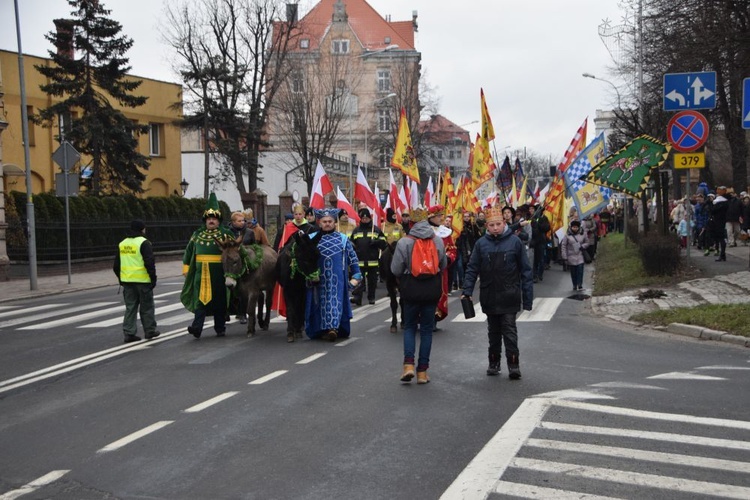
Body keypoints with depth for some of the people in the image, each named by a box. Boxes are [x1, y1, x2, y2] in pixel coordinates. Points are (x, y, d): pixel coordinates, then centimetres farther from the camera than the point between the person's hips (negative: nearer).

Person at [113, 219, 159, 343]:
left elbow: (116, 265, 15)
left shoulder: (122, 244, 11)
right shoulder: (144, 243, -10)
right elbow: (149, 263, -17)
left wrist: (121, 279, 23)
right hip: (143, 280, -6)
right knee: (146, 307, 7)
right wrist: (153, 278, -10)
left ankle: (129, 333, 6)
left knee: (130, 307, 9)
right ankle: (150, 331, 15)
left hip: (127, 281, 6)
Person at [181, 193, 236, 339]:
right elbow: (188, 252, 16)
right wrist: (186, 269, 12)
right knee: (201, 298, -6)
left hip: (219, 274, -1)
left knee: (220, 300, 7)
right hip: (201, 274, 1)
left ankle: (220, 328, 18)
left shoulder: (226, 234, 1)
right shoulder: (197, 234, 10)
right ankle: (197, 327, -11)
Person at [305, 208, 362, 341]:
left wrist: (356, 276, 1)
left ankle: (333, 328, -13)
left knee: (336, 301, -8)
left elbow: (353, 258, 6)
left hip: (337, 279, -1)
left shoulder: (343, 239, 6)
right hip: (319, 279, 1)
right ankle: (323, 329, 11)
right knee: (322, 301, 3)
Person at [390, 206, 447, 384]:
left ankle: (408, 364, -3)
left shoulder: (404, 242, -10)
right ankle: (422, 371, 11)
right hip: (432, 290, 2)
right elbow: (443, 265, 11)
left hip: (411, 289, -2)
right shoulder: (438, 240, 0)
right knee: (427, 329, 10)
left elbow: (395, 269, -7)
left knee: (410, 326, 13)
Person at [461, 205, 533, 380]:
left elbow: (525, 270, -2)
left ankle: (513, 364, 4)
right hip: (489, 297, 3)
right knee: (493, 331, 14)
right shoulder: (481, 243, 0)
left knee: (509, 330, -1)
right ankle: (493, 362, 25)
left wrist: (528, 296, -4)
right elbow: (472, 269, 3)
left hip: (509, 297, -3)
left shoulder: (515, 241, -5)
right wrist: (467, 291, -6)